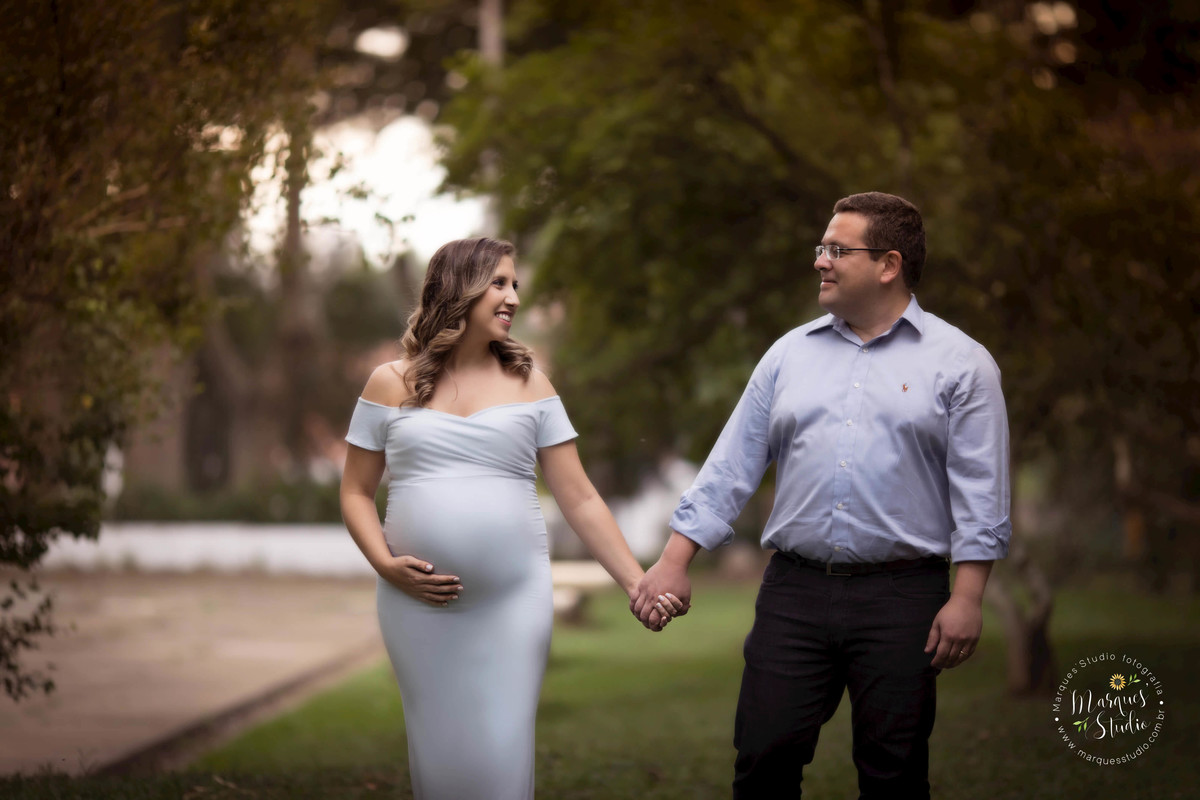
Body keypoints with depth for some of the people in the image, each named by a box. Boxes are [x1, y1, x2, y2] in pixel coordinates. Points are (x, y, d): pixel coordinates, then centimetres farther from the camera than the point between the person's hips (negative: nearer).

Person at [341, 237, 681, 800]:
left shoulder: (528, 385, 8)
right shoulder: (392, 384, 6)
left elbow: (579, 500, 6)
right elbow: (356, 492, 10)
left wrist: (638, 584, -2)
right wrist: (385, 564, -8)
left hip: (514, 600, 0)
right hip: (419, 601, 0)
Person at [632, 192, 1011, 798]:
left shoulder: (959, 363, 1)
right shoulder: (790, 354, 12)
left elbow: (979, 495, -3)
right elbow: (731, 466, 11)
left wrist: (966, 598, -11)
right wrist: (674, 563, 4)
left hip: (901, 598, -3)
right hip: (793, 591, 3)